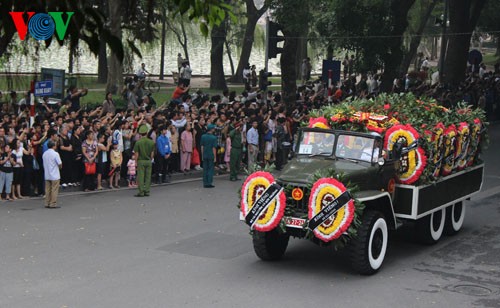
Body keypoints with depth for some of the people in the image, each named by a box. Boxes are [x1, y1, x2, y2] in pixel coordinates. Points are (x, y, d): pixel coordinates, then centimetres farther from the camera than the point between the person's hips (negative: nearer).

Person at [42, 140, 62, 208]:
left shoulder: (44, 154, 5)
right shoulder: (55, 154, -14)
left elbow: (44, 164, 11)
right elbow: (60, 164, -14)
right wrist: (60, 167, 7)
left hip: (47, 175, 6)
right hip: (54, 175, -6)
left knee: (47, 190, 11)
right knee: (54, 190, 0)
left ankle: (47, 203, 13)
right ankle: (53, 204, 0)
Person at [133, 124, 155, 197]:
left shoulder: (138, 142, -11)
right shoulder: (151, 142, -1)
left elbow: (136, 154, -8)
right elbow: (152, 153, 5)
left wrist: (136, 162, 1)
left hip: (141, 161, -3)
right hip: (148, 161, 3)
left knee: (140, 177, 0)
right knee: (148, 176, 8)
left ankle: (141, 192, -1)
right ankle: (147, 191, 10)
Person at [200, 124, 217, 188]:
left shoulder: (203, 136, 2)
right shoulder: (214, 138, -12)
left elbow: (202, 147, 6)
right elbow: (214, 148, -11)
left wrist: (202, 155, 14)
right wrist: (215, 157, -5)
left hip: (205, 155, 5)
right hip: (211, 156, -5)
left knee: (205, 169, 10)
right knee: (210, 169, 3)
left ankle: (205, 183, 13)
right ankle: (209, 183, 3)